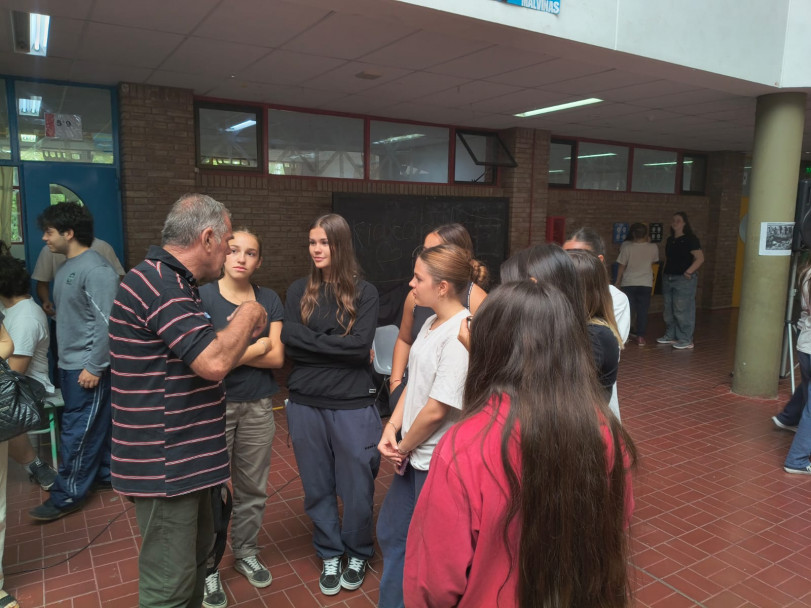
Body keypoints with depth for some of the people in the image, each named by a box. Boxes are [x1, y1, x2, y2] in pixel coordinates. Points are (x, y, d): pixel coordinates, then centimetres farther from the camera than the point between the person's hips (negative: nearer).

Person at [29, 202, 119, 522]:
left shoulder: (96, 269, -19)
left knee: (78, 431, 1)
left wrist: (94, 367, -20)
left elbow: (107, 323, -22)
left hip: (88, 366, -8)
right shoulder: (66, 267, 10)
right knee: (95, 424, 18)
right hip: (70, 363, 9)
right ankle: (107, 472, 31)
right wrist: (65, 358, 15)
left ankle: (68, 496, 13)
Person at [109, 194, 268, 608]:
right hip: (165, 467, -11)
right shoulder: (158, 284, -22)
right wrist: (247, 317, -13)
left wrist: (239, 331, 8)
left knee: (195, 556, 24)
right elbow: (213, 363, -29)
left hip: (185, 459, 11)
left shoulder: (169, 281, 13)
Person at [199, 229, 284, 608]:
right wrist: (256, 347, -10)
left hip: (258, 407, 3)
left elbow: (277, 358, -4)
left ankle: (246, 553, 35)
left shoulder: (269, 300, 4)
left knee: (252, 487, 13)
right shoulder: (203, 297, -6)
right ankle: (207, 568, 25)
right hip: (214, 405, -3)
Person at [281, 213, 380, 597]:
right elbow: (288, 345, -5)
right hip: (306, 404, 2)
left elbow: (362, 346, -13)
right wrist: (340, 348, -12)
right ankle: (329, 556, 35)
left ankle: (357, 554, 33)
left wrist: (310, 340, -10)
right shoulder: (298, 291, 5)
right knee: (317, 487, 13)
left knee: (356, 487, 8)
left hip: (353, 405, -2)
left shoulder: (364, 292, -2)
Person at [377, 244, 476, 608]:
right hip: (414, 457, 9)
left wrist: (403, 447, -8)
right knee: (391, 534, 24)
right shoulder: (431, 323, 4)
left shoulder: (461, 334, -24)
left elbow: (436, 410, -23)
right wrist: (391, 430, -3)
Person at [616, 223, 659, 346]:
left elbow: (621, 266, -5)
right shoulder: (653, 248, -5)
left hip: (628, 283, -1)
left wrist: (618, 281, 8)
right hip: (645, 284, 1)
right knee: (643, 311, 6)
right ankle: (641, 337, 8)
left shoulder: (627, 247, -11)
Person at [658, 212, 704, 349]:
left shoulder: (690, 239, -9)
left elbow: (700, 258, -14)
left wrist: (688, 272, -17)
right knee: (669, 310, 13)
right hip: (668, 278, 8)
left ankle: (686, 341, 0)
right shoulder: (670, 240, 14)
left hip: (684, 279, -8)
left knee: (682, 311, -7)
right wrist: (665, 273, 12)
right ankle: (670, 336, 24)